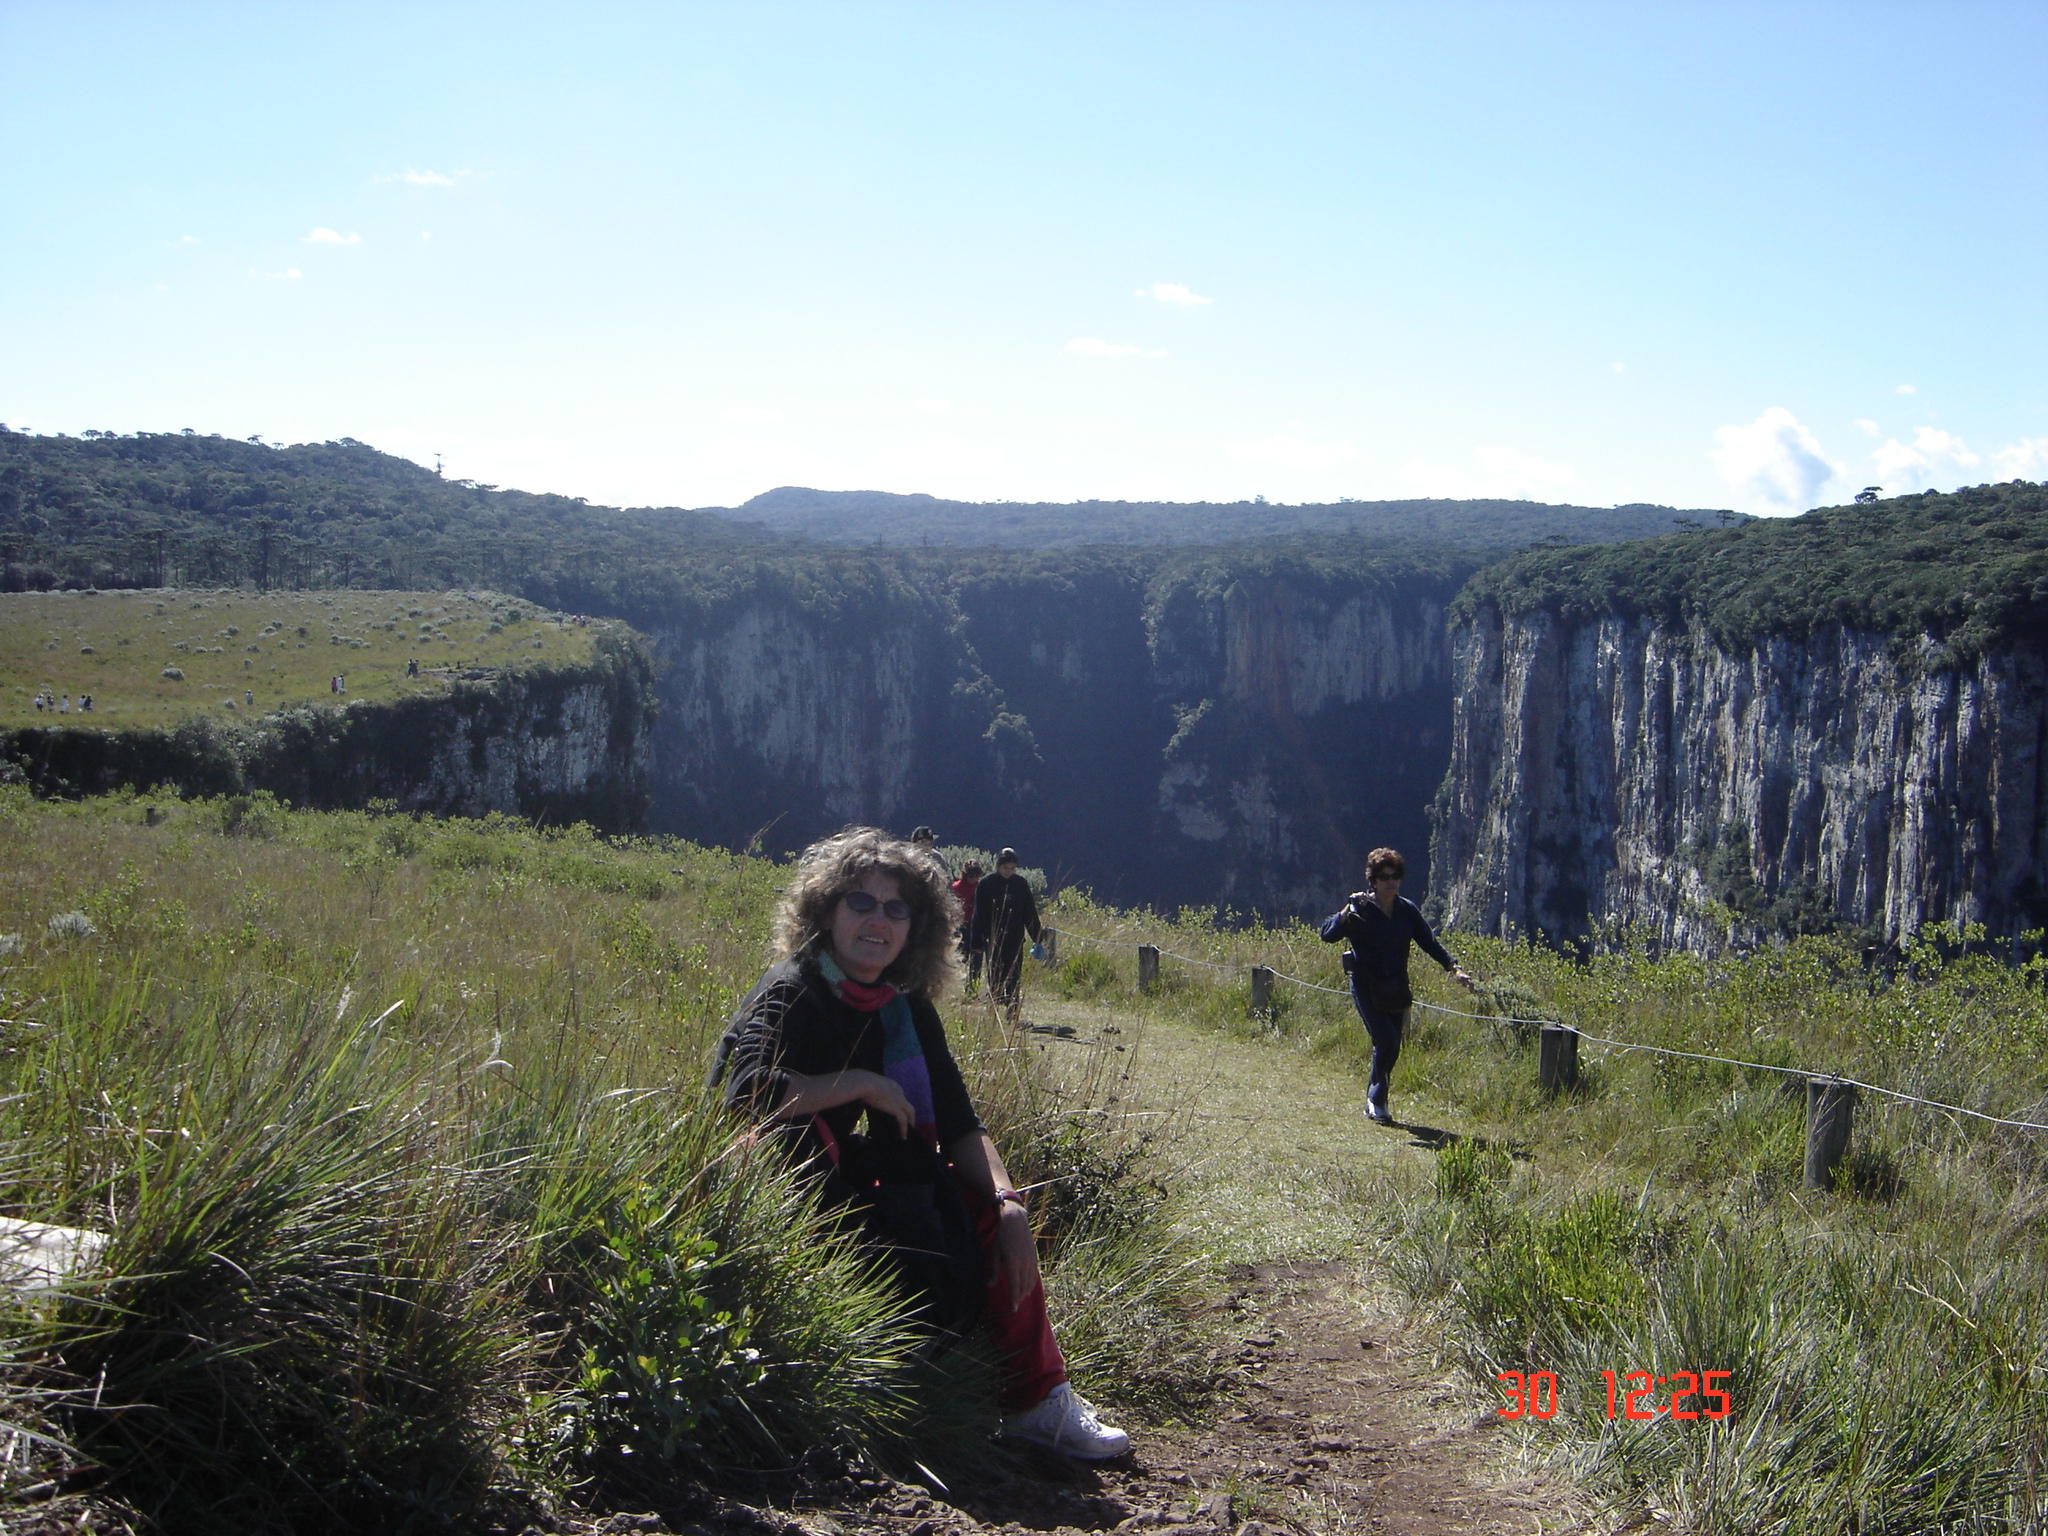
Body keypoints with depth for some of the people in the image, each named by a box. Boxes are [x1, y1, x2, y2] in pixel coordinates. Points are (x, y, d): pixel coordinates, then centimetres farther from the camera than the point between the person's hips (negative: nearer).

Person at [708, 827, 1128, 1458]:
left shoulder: (905, 1009, 4)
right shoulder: (791, 996, -17)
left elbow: (959, 1125, 0)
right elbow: (747, 1092, -36)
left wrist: (1008, 1202, -17)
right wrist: (865, 1084, -28)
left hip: (844, 1176, 7)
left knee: (989, 1212, -7)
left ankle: (1036, 1399, -4)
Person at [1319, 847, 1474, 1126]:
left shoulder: (1408, 910, 4)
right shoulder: (1360, 908, -9)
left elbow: (1429, 942, 8)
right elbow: (1328, 934, -17)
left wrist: (1454, 967, -3)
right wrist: (1346, 914, -33)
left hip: (1396, 989, 5)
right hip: (1366, 988, -5)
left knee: (1392, 1049, 6)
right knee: (1386, 1041, -16)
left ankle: (1373, 1103, 25)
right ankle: (1377, 1100, 2)